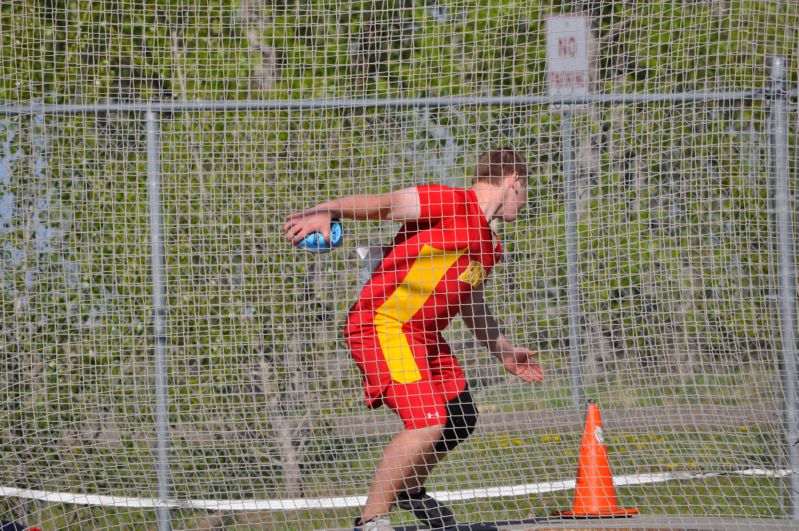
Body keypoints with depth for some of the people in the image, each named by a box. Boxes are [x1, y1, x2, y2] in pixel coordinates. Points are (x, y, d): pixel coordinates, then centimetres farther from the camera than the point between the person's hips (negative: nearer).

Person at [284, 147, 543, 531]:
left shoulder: (490, 245, 17)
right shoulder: (450, 203, -13)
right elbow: (381, 204, -21)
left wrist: (503, 351, 38)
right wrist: (325, 212, -37)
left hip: (425, 335, 10)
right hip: (383, 325, -10)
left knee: (460, 419, 20)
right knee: (427, 423, -22)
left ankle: (410, 489, 46)